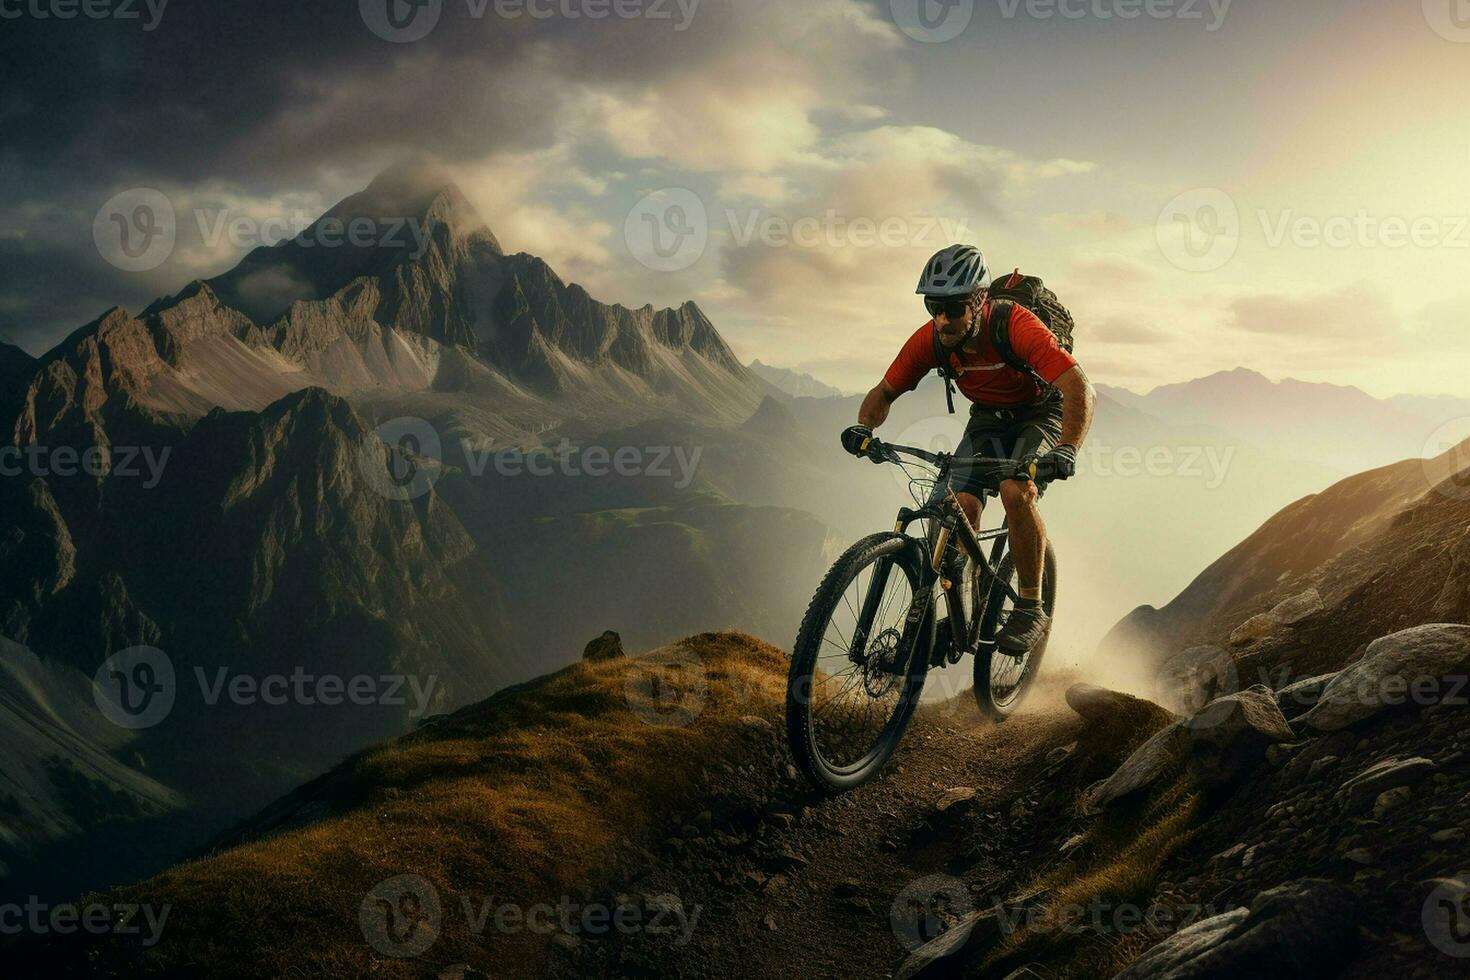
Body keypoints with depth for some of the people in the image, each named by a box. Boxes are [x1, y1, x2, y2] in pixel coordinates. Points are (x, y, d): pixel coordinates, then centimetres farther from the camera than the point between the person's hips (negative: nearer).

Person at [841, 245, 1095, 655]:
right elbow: (885, 392, -5)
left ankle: (1031, 609, -16)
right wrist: (864, 428, -27)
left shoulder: (1016, 325, -33)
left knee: (1016, 491, -30)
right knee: (960, 505, -17)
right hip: (987, 417, 4)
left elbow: (1080, 388, -40)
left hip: (1040, 411, -4)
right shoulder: (929, 340, -19)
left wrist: (1066, 451, -55)